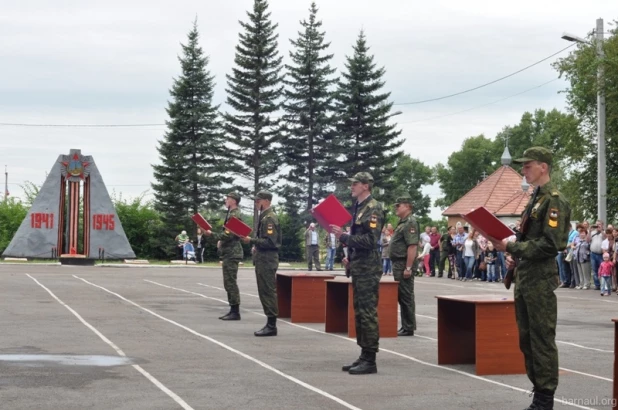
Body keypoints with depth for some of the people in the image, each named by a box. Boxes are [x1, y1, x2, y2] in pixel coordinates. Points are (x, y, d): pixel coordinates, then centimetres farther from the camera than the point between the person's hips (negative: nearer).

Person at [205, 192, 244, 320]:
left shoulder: (234, 215, -15)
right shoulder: (232, 214, 17)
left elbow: (228, 235, -21)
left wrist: (212, 234, -15)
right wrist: (220, 240, 11)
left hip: (231, 253, -10)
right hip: (229, 252, 10)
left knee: (231, 283, -8)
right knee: (229, 283, 12)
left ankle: (235, 312, -6)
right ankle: (233, 310, 16)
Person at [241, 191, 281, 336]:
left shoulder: (270, 218, -14)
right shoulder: (264, 216, 16)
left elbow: (270, 242, -22)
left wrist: (251, 241, -21)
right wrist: (253, 242, 10)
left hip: (268, 260, -10)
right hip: (263, 259, 10)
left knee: (268, 292, -8)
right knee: (264, 292, 12)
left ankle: (272, 326, -5)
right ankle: (270, 323, 16)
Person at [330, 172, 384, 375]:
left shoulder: (373, 209, -13)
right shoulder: (359, 208, 16)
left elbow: (370, 240, -21)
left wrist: (343, 236, -19)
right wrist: (350, 258, 14)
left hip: (368, 269, -10)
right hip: (358, 268, 10)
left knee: (368, 314, -8)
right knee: (359, 313, 12)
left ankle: (370, 360, -5)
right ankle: (364, 356, 17)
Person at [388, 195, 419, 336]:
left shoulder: (410, 223, -15)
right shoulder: (402, 222, 17)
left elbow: (412, 246, -22)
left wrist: (408, 268, -25)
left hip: (404, 265, -10)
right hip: (398, 264, 10)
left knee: (406, 296, -6)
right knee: (401, 296, 13)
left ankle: (408, 328, -1)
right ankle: (405, 326, 19)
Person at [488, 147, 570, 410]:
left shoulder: (554, 201, -11)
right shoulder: (535, 200, 18)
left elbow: (550, 244, -19)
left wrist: (510, 247, -19)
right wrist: (515, 257, 7)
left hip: (541, 280, -10)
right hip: (524, 278, 10)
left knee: (542, 339, -6)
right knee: (527, 338, 12)